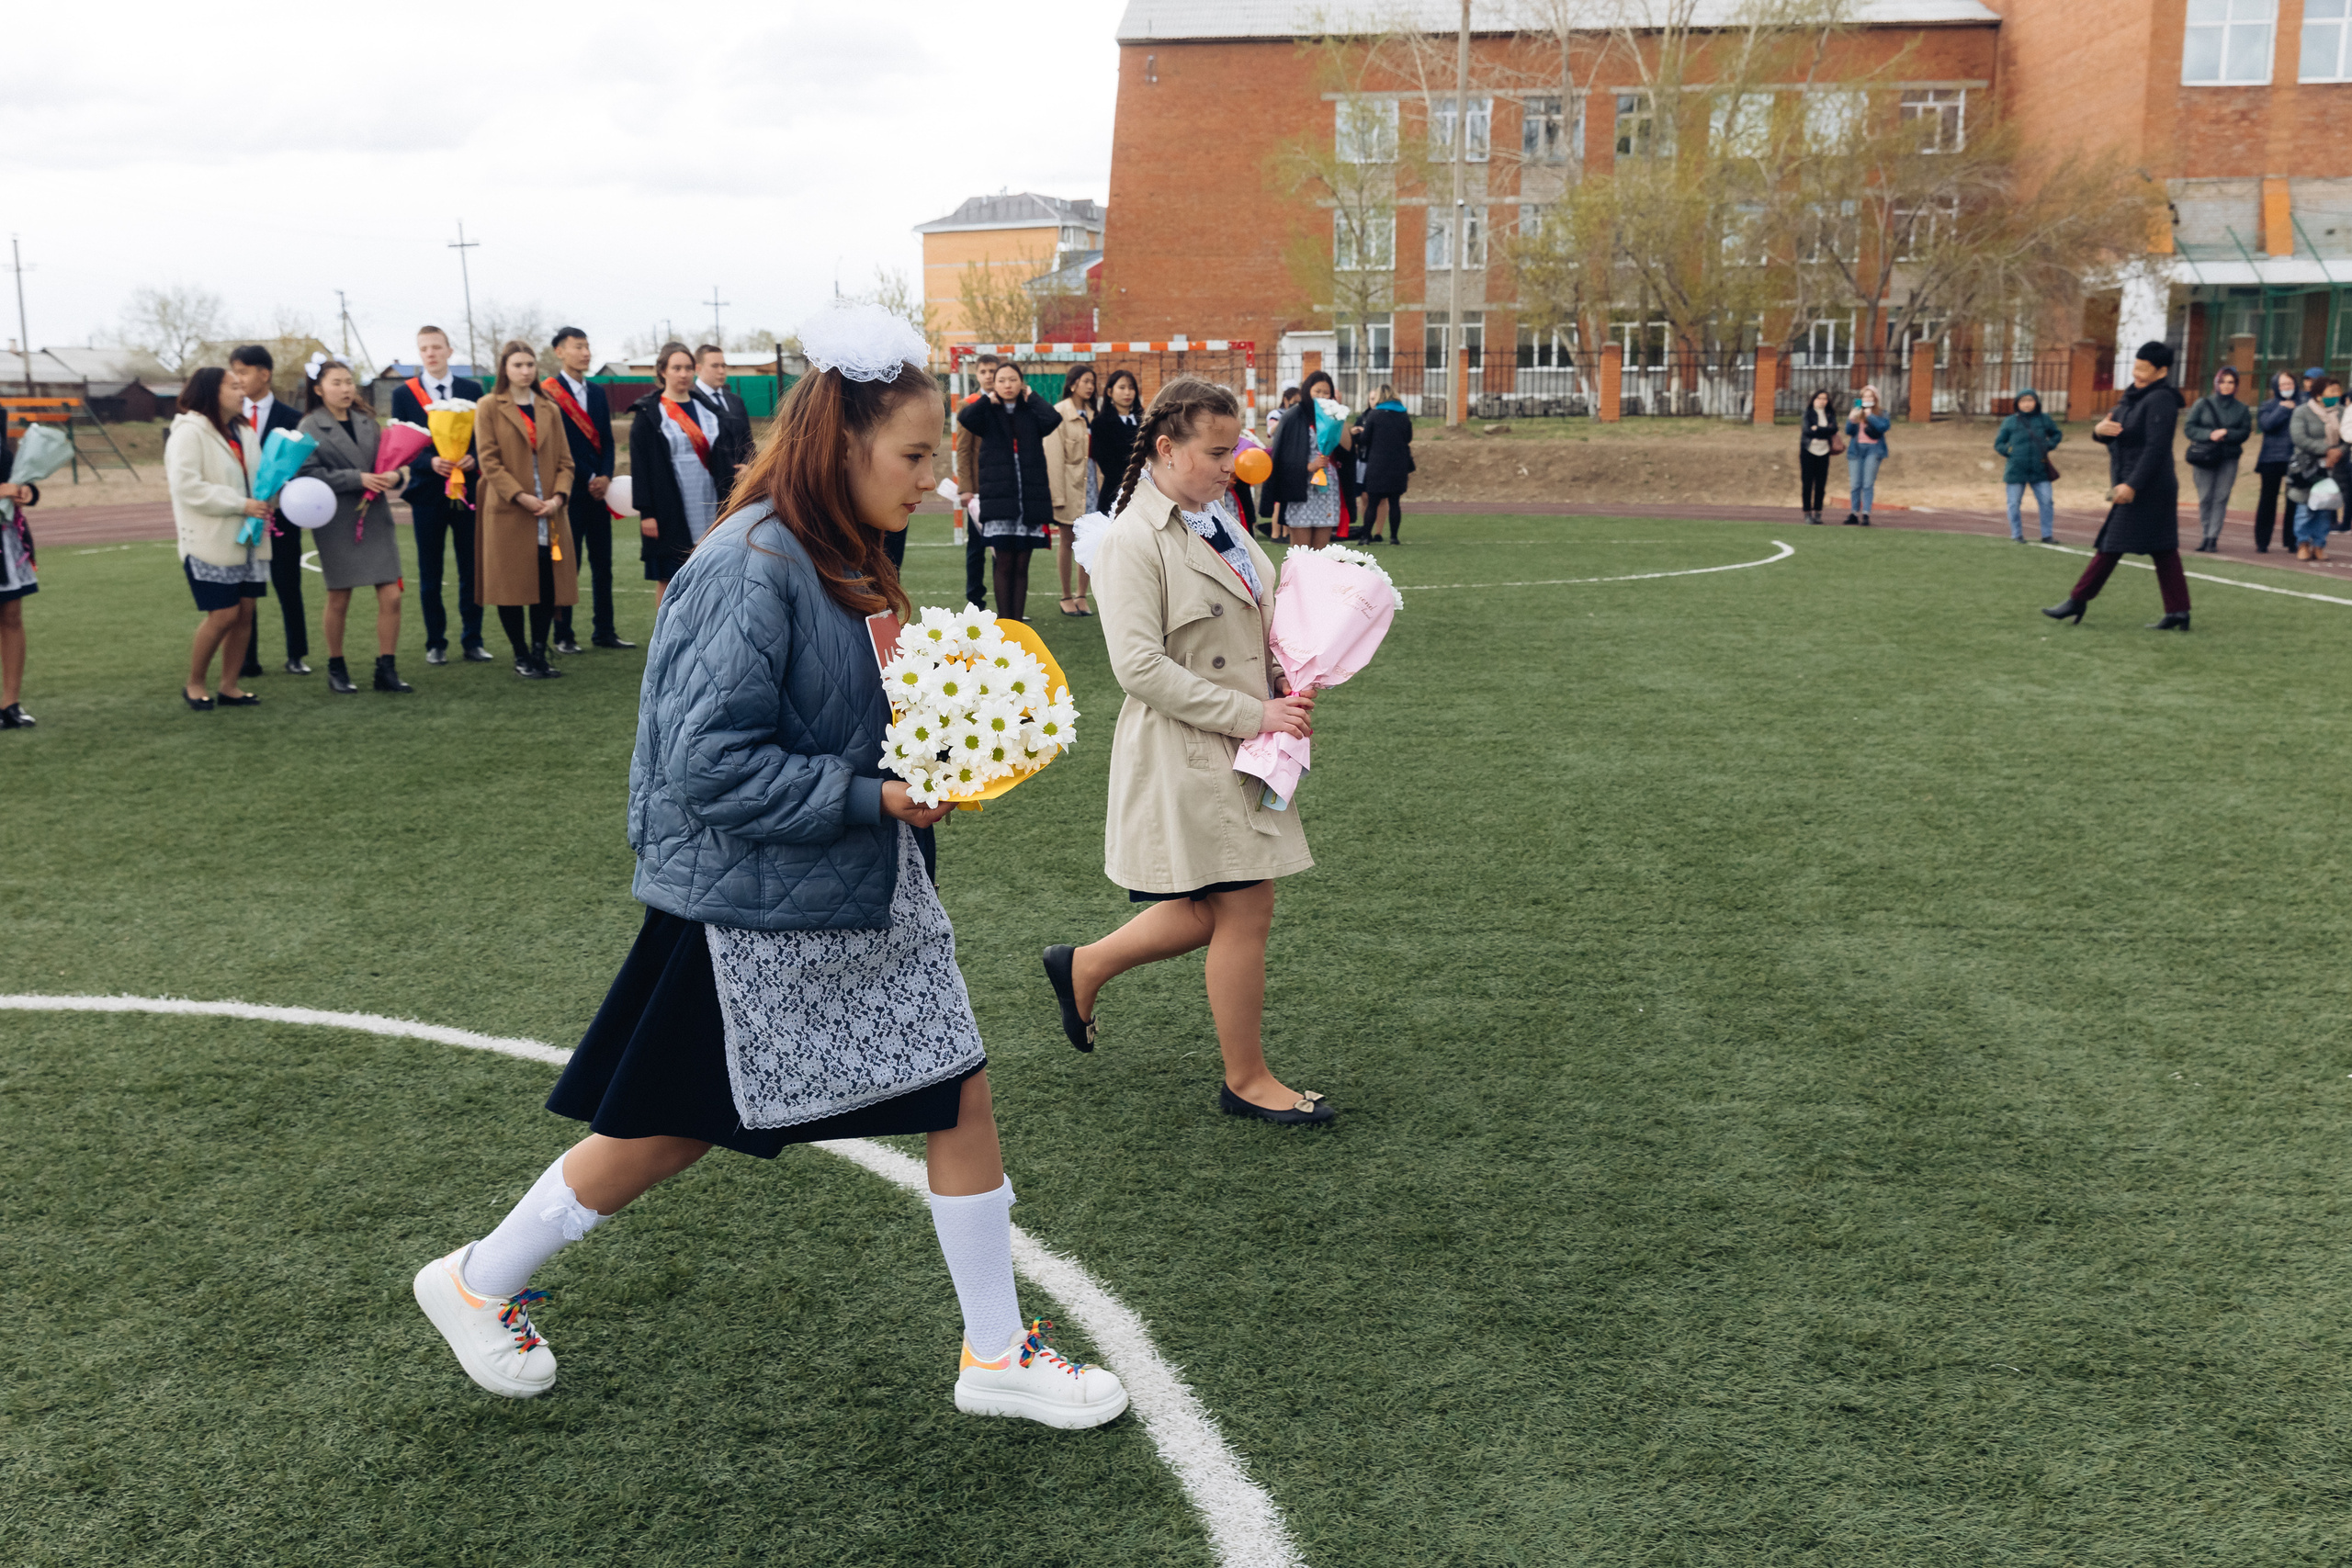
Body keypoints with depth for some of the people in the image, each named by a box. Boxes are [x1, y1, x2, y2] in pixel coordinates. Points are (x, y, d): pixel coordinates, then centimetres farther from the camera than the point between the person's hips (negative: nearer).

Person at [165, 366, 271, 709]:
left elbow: (257, 477, 24)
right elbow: (187, 486, -19)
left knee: (245, 613, 4)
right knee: (223, 614, -8)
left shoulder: (243, 433, 14)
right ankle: (194, 684, 10)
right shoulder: (189, 432, -9)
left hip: (246, 539, 7)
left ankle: (230, 686, 15)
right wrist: (241, 504, -20)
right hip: (210, 540, -7)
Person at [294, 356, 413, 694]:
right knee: (339, 599, 6)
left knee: (391, 596, -4)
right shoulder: (311, 427, -3)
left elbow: (388, 459, 13)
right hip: (336, 523, -4)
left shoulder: (367, 422, 11)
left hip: (376, 517, 4)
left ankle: (386, 670, 5)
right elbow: (309, 474, -13)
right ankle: (336, 669, 21)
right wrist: (358, 479, -19)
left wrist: (395, 474, -10)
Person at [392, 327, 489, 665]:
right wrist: (430, 462, -18)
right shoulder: (404, 393, 3)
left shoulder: (471, 390, 6)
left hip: (468, 491, 1)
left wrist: (473, 458, -15)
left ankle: (472, 641, 13)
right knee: (430, 573, 6)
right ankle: (436, 643, 14)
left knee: (471, 570, 4)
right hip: (428, 493, -1)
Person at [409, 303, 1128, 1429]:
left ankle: (996, 1355, 23)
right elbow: (710, 762, -26)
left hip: (860, 894, 9)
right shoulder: (750, 569, -23)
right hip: (745, 907, -8)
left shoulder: (836, 560, 6)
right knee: (667, 1133, 10)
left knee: (960, 1094, 7)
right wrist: (870, 795, -24)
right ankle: (478, 1284, 36)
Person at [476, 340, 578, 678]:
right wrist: (520, 496, -15)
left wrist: (558, 497, -8)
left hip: (549, 512, 3)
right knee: (510, 585, -1)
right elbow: (488, 460, -5)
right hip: (507, 511, -3)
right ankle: (521, 657, 8)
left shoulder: (549, 411, 14)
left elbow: (564, 460, 10)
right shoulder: (490, 407, 2)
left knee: (548, 585, 0)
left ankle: (540, 653, 9)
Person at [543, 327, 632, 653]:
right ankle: (563, 635, 4)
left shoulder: (597, 392, 15)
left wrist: (605, 476, -4)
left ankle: (604, 631, 14)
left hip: (597, 490, 6)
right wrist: (585, 481, -10)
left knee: (602, 563, 7)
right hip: (568, 491, -6)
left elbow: (606, 440, 13)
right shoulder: (546, 393, -5)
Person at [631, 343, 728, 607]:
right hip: (670, 511, -4)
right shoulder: (649, 413, -2)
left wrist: (722, 504, 8)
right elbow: (639, 465, -6)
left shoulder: (705, 409, 12)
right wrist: (646, 512, -14)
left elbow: (718, 459, 14)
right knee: (668, 577, 0)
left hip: (706, 508, 4)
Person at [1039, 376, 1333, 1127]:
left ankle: (1084, 966, 36)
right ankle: (1247, 1080, 18)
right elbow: (1140, 667, -22)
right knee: (1245, 912, 0)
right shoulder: (1132, 540, -16)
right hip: (1186, 754, -9)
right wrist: (1255, 715, -20)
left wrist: (1284, 686, 4)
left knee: (1214, 914, 15)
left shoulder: (1216, 521, 11)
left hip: (1239, 751, 9)